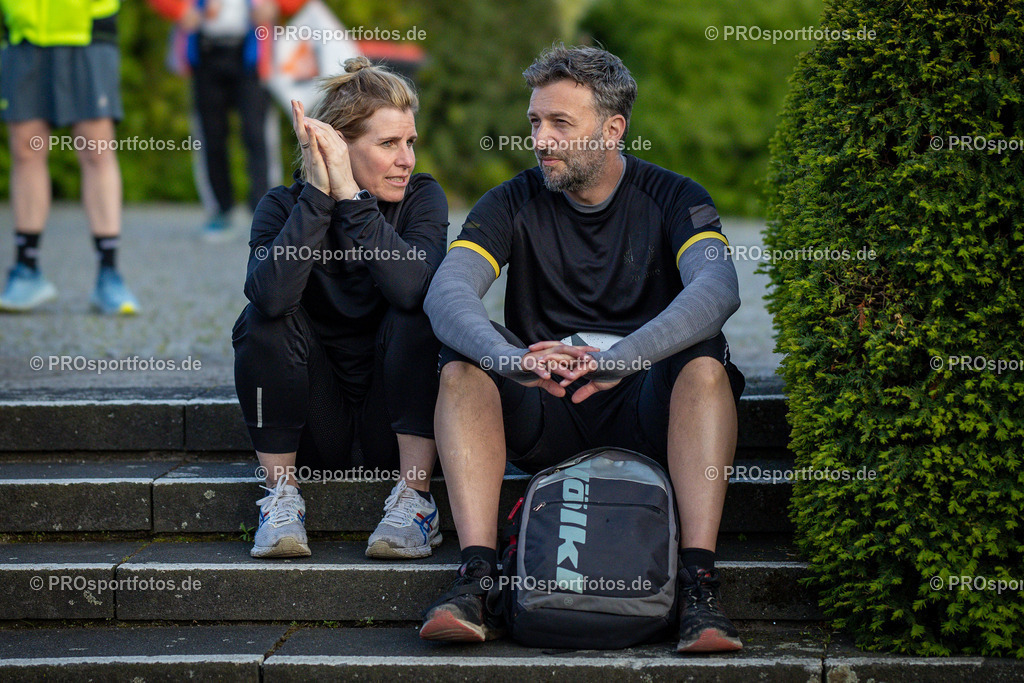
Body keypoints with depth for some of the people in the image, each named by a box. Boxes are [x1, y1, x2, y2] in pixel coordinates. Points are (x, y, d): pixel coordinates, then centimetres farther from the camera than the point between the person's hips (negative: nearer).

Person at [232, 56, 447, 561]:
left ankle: (413, 499, -21)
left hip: (392, 424, 0)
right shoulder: (283, 206, -8)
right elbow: (270, 295, -31)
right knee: (261, 322, -23)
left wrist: (351, 195, -30)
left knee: (419, 316, -25)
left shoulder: (422, 197, -7)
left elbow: (414, 287, -30)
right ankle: (282, 499, -15)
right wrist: (317, 193, -30)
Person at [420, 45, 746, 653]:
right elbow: (446, 293, -13)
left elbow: (717, 288, -22)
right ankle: (477, 580, -34)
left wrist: (620, 359, -39)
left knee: (705, 366, -31)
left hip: (644, 404, -2)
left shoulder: (673, 199, -1)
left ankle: (700, 583, -38)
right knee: (463, 370, -24)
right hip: (542, 415, 2)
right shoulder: (514, 204, 3)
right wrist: (510, 359, -36)